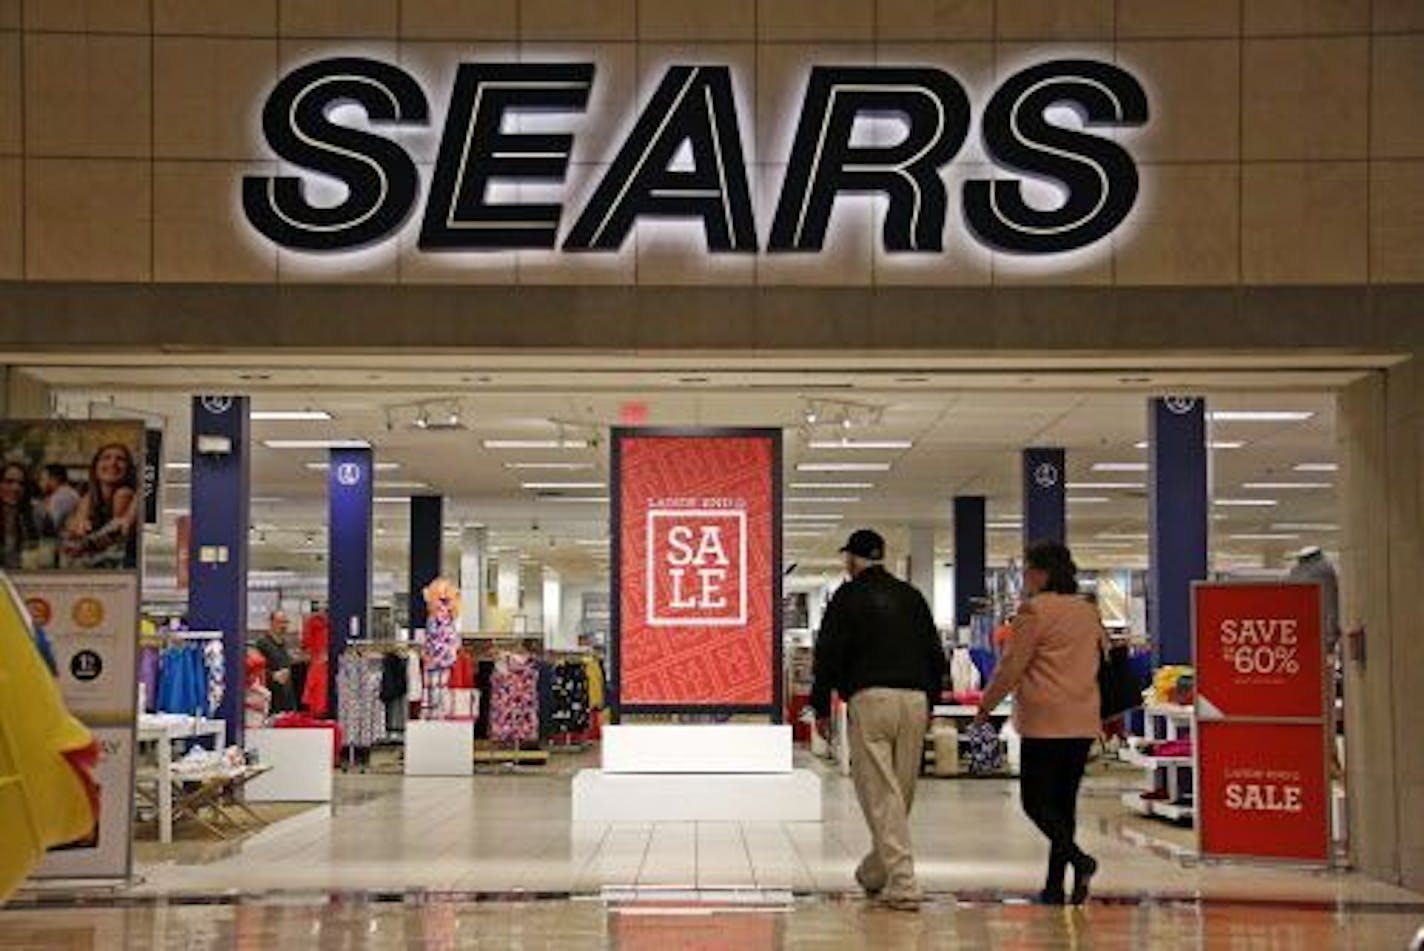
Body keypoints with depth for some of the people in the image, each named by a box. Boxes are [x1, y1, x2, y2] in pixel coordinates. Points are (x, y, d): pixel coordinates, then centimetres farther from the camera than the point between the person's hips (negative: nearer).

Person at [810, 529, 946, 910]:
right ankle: (875, 872, 27)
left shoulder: (849, 596, 2)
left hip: (870, 699, -5)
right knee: (900, 792, 13)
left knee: (880, 793, -5)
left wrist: (822, 707, 6)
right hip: (914, 700, 5)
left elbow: (828, 656, -2)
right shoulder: (911, 596, 17)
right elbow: (935, 654, 19)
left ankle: (902, 883, -13)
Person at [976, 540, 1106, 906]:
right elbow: (1106, 660, 21)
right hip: (1084, 721, 7)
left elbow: (1011, 666, -8)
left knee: (1035, 800, -2)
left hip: (1045, 721, -7)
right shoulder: (1088, 612, 14)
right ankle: (1055, 885, 9)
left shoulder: (1035, 611, -8)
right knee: (1064, 801, 9)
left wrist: (986, 705, 3)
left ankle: (1078, 859, -21)